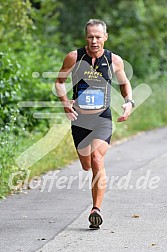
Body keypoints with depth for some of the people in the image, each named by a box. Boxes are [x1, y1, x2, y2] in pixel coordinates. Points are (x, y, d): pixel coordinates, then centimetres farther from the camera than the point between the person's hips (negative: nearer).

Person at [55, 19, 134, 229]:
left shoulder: (114, 61, -2)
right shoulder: (74, 58, -4)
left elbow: (124, 83, 16)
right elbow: (60, 81, 10)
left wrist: (129, 102, -2)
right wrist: (65, 103, -7)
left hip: (103, 119, -2)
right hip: (79, 119, 2)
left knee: (97, 161, -20)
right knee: (86, 166, 11)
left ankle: (96, 210, -21)